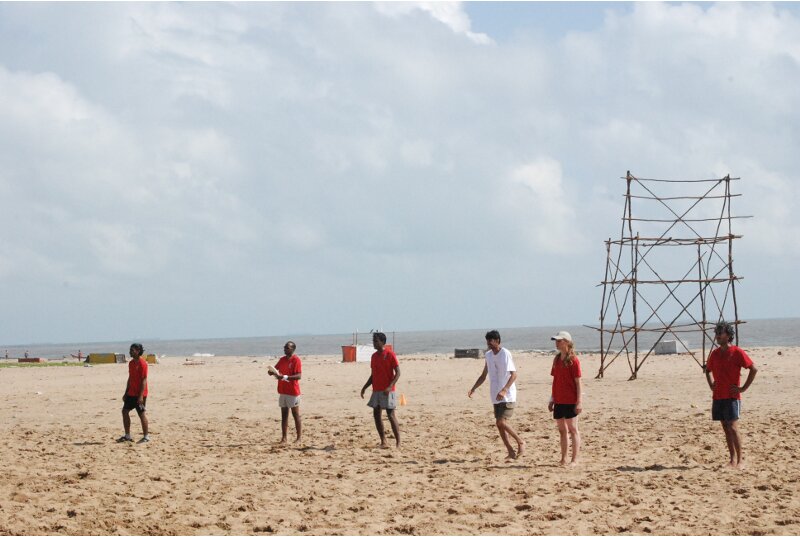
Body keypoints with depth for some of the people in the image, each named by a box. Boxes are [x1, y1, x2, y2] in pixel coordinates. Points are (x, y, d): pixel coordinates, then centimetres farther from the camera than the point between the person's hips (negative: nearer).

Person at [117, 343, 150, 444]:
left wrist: (141, 395, -22)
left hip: (139, 394, -9)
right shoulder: (131, 363, 11)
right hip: (131, 393, 9)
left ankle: (146, 437, 6)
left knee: (142, 414, -3)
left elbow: (144, 380, -18)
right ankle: (127, 436, 14)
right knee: (125, 411, 7)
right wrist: (126, 393, 16)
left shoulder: (142, 363, -15)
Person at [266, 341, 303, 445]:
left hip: (293, 392, -7)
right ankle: (284, 438, 6)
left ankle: (299, 438, 8)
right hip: (282, 391, 7)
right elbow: (275, 369, 18)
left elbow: (299, 376, -19)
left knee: (296, 415, 1)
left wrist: (285, 377, -28)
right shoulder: (282, 359, 11)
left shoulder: (296, 360, -11)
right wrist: (271, 372, -6)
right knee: (284, 415, 6)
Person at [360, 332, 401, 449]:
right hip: (376, 390, 8)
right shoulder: (374, 356, 13)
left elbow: (398, 373, -12)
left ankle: (398, 443, -5)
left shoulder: (390, 354, -9)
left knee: (391, 415, -9)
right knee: (376, 414, 4)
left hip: (388, 390, -7)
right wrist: (365, 387, 11)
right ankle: (383, 441, 11)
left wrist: (390, 386, -23)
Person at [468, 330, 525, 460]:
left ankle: (520, 442, 1)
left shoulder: (506, 354, -12)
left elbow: (514, 374, -18)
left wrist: (504, 390, -30)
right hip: (496, 396, 8)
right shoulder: (489, 355, 11)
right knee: (499, 424, 5)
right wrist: (473, 388, 7)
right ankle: (511, 452, 11)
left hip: (507, 396, -8)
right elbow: (483, 376, 19)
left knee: (502, 422, -16)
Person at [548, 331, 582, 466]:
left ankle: (575, 459, 1)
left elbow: (578, 382, -11)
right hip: (558, 401, 7)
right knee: (562, 430, 10)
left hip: (570, 401, -7)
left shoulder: (573, 360, -10)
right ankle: (564, 459, 16)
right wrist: (552, 399, 14)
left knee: (573, 429, -2)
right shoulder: (557, 359, 11)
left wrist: (579, 401, -14)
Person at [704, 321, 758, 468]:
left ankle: (740, 460, -7)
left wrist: (743, 388, -11)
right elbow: (708, 370, 29)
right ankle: (733, 459, 14)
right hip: (718, 396, 6)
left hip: (732, 397, -6)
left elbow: (754, 369, -10)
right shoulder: (715, 354, 11)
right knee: (726, 428, 8)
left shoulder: (737, 352, -8)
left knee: (733, 428, -11)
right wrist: (711, 384, 14)